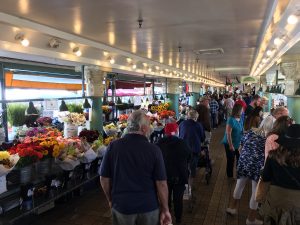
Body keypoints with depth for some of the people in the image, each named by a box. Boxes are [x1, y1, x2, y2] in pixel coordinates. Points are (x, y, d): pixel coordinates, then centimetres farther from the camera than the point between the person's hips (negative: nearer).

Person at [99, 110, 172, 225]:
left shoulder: (113, 146, -10)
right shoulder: (154, 150, -14)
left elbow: (104, 179, -3)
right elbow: (161, 183, -12)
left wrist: (111, 200, 12)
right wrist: (165, 209, 0)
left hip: (121, 205, 1)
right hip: (149, 206, -1)